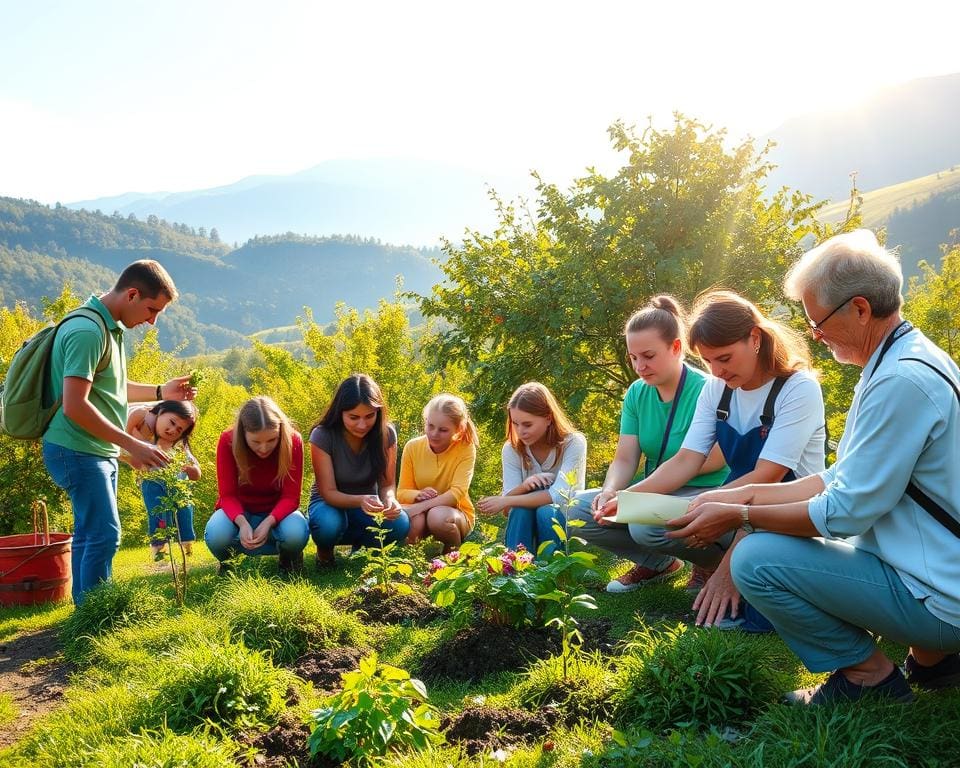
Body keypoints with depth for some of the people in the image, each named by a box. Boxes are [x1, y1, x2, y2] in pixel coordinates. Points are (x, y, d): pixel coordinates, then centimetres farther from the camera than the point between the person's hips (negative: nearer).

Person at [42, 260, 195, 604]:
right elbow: (74, 406, -25)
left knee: (89, 534, 14)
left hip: (99, 450, 10)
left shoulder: (109, 327, 12)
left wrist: (161, 391, 14)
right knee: (104, 534, -10)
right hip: (78, 450, -10)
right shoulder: (87, 331, -20)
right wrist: (132, 444, -23)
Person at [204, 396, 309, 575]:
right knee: (216, 536, -34)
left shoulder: (293, 441, -22)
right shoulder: (228, 441, -22)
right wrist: (242, 522, -40)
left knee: (296, 533, -35)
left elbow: (290, 497, -19)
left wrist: (268, 523, -38)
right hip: (239, 511, 0)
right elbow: (228, 495, -19)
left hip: (277, 512, 0)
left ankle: (288, 555, 2)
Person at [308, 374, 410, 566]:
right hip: (331, 502, -2)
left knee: (400, 525, -30)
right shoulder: (322, 436, -23)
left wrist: (389, 499, -34)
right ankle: (325, 549, 1)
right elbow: (329, 492, -22)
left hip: (368, 504, 2)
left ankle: (359, 543, 4)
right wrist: (360, 501, -43)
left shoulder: (386, 434, -16)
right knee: (328, 525, -38)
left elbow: (387, 484, -9)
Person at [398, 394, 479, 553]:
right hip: (420, 512, 1)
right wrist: (418, 495, -28)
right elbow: (402, 493, -4)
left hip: (456, 513, -1)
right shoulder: (412, 447, -7)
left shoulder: (466, 449, -15)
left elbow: (456, 494, -23)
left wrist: (419, 507, -34)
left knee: (438, 516, -36)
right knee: (413, 520, -34)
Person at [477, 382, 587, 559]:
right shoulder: (512, 448, -4)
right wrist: (523, 487, -35)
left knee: (546, 511, -33)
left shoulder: (573, 443, -15)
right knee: (522, 504, -29)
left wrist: (505, 501, -28)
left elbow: (559, 496, -26)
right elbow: (509, 499, -12)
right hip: (525, 527, 3)